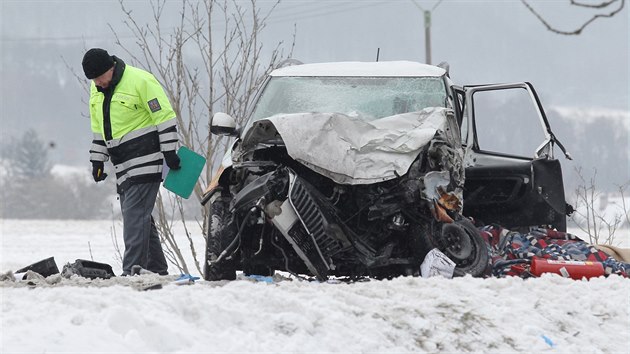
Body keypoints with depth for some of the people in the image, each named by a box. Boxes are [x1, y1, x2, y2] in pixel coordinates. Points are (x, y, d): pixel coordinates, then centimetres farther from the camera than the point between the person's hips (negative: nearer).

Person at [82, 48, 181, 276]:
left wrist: (170, 152, -14)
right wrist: (97, 160, 19)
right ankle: (156, 269, 14)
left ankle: (132, 271, -17)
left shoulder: (141, 81, -13)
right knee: (140, 218, 8)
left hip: (145, 162, -8)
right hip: (124, 167, 8)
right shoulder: (96, 90, 12)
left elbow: (165, 117, -12)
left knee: (135, 214, -14)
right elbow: (98, 129, 23)